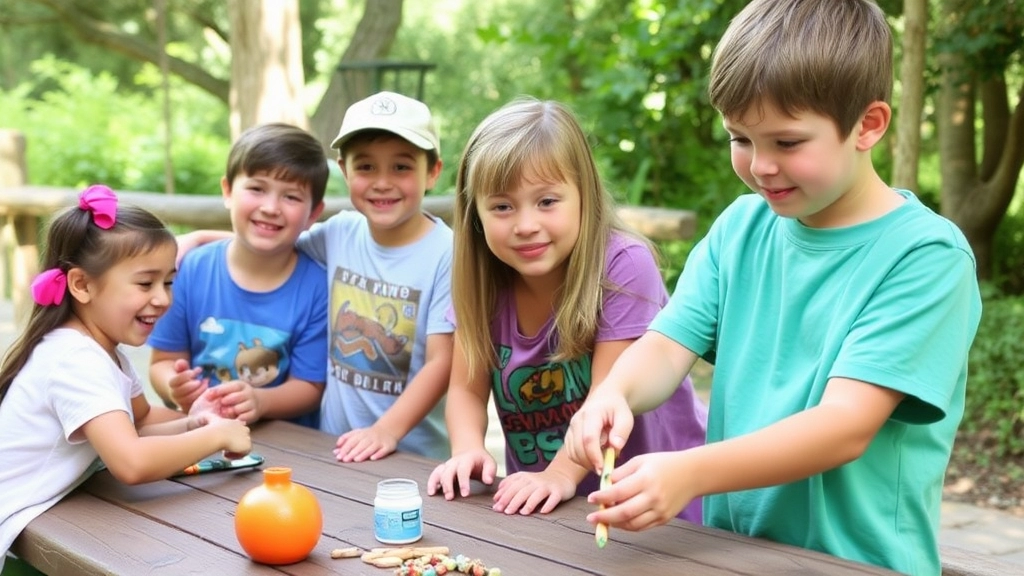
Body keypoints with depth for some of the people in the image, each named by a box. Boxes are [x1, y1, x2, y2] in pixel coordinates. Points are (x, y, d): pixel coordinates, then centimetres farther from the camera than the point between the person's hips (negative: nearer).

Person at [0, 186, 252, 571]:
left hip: (45, 522, 8)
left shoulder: (103, 350, 6)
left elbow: (140, 423, 13)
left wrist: (189, 424, -6)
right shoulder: (77, 360, -23)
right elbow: (131, 463, -34)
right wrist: (217, 435, -21)